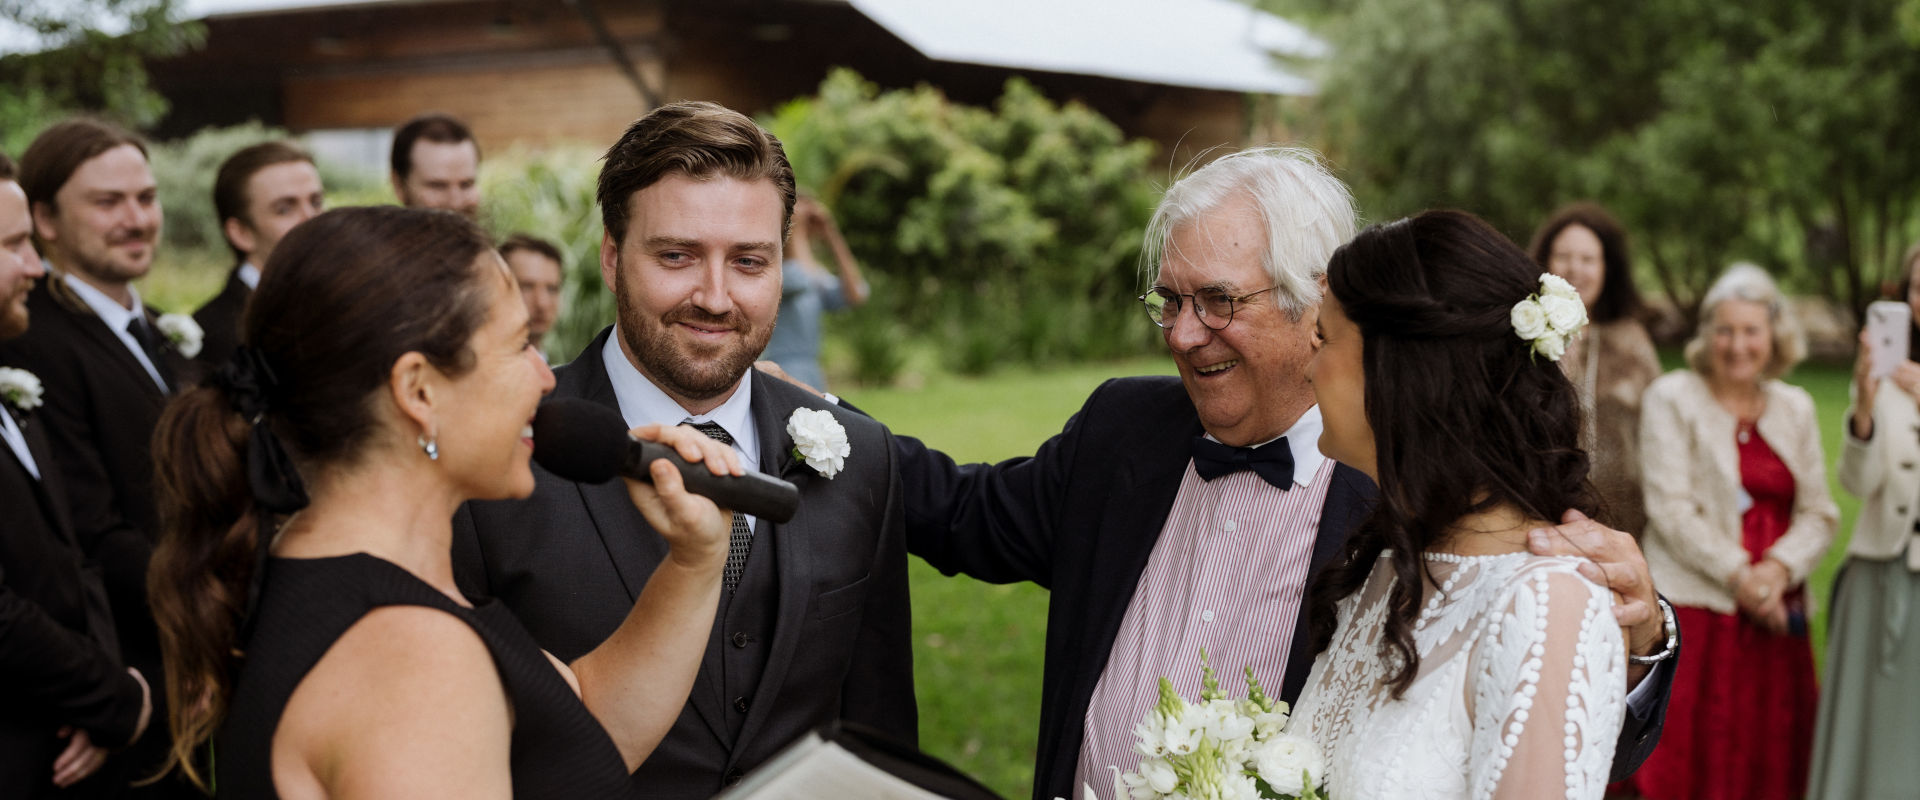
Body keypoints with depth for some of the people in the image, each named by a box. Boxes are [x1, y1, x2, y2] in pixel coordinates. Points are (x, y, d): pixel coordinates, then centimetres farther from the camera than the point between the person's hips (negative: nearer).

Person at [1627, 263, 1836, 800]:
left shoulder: (1795, 408, 13)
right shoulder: (1672, 398, 0)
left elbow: (1819, 513, 9)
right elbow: (1671, 509, -8)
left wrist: (1779, 568, -10)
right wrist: (1737, 575, -15)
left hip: (1776, 611, 4)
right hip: (1696, 608, -4)